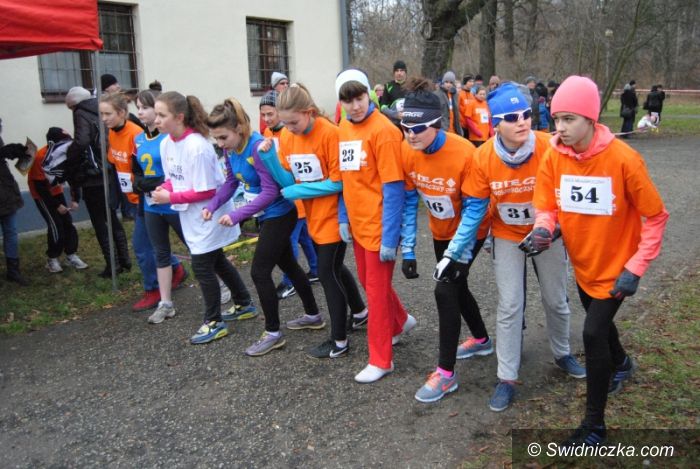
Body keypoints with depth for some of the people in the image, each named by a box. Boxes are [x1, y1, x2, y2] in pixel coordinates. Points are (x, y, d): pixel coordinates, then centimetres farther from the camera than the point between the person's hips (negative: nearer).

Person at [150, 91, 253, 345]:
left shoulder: (197, 147, -26)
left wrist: (171, 198, -21)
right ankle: (243, 304, 38)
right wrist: (165, 188, -11)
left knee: (202, 266, -1)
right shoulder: (166, 143, 0)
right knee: (216, 261, 20)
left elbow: (206, 191, -24)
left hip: (209, 216, -9)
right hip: (191, 217, 9)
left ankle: (214, 323, 15)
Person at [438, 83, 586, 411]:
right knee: (509, 307, 1)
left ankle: (562, 354, 44)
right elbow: (475, 208, -13)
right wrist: (453, 251, -16)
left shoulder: (548, 148, -24)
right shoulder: (483, 157, -20)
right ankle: (507, 378, 15)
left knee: (556, 300, 16)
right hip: (507, 237, 0)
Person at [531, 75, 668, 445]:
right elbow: (546, 206, -7)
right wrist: (543, 229, -30)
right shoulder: (554, 156, -14)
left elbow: (656, 216, -15)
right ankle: (621, 363, 60)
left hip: (615, 265, -5)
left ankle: (594, 425, 9)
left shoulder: (623, 158, -24)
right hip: (582, 262, 5)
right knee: (598, 321, 25)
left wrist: (635, 269, -19)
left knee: (593, 333, -11)